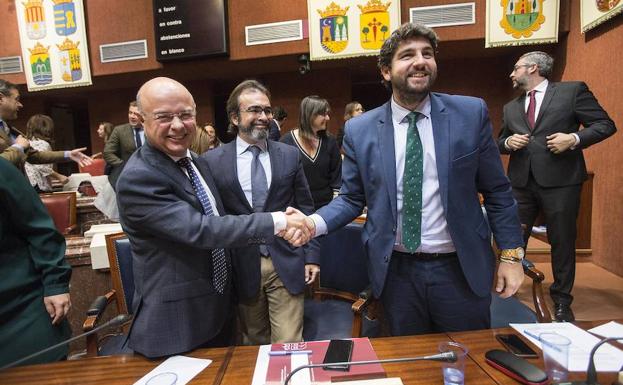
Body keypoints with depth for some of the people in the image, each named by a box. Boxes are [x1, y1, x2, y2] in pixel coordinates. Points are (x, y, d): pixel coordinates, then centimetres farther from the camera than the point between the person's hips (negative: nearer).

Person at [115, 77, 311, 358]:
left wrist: (280, 225, -4)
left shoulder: (197, 163, 4)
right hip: (174, 322, -7)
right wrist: (276, 222, -27)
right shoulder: (137, 178, -23)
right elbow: (198, 230, -31)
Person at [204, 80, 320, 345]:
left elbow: (305, 208, 5)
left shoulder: (290, 155, 2)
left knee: (289, 345, 5)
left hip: (286, 264, 0)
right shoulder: (212, 161, -3)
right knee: (254, 344, 19)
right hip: (243, 267, 0)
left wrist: (311, 255, 2)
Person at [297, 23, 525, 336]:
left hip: (460, 268, 1)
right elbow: (351, 199, 2)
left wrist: (511, 254, 0)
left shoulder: (471, 113, -3)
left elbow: (497, 191, 2)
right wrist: (315, 222, -16)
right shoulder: (359, 130, -3)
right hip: (396, 271, 0)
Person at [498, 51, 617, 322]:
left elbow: (606, 124, 2)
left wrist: (574, 138, -14)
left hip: (560, 180, -3)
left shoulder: (573, 91, 3)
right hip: (521, 182, 4)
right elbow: (500, 143, 20)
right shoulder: (511, 108, 15)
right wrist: (508, 142, -2)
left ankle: (561, 301, 24)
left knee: (562, 242, 7)